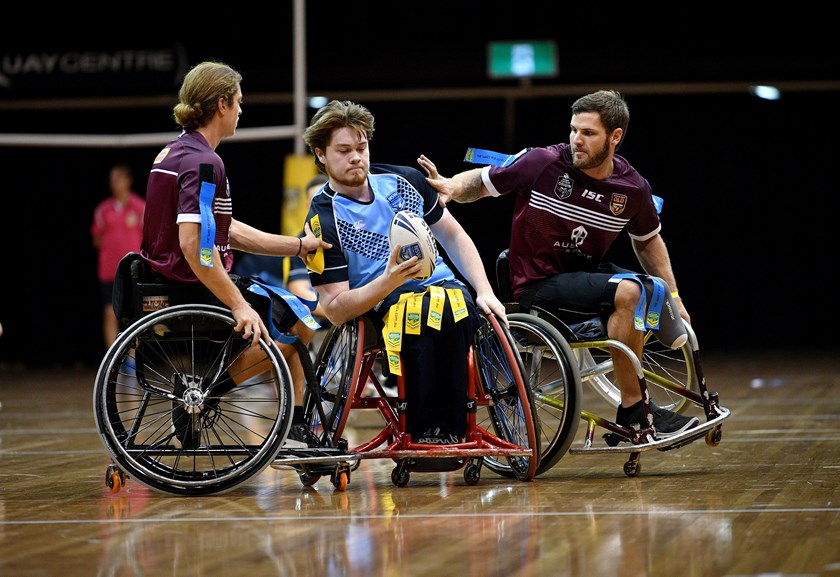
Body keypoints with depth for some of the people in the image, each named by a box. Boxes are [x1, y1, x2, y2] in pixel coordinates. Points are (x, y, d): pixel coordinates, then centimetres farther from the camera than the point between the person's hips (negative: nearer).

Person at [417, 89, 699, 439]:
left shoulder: (633, 189, -1)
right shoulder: (543, 163, -14)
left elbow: (647, 240, 17)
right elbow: (481, 182, -2)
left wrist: (673, 296, 12)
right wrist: (450, 187, -23)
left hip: (587, 273, 6)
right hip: (538, 286, -6)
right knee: (626, 292, -29)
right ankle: (632, 410, -20)